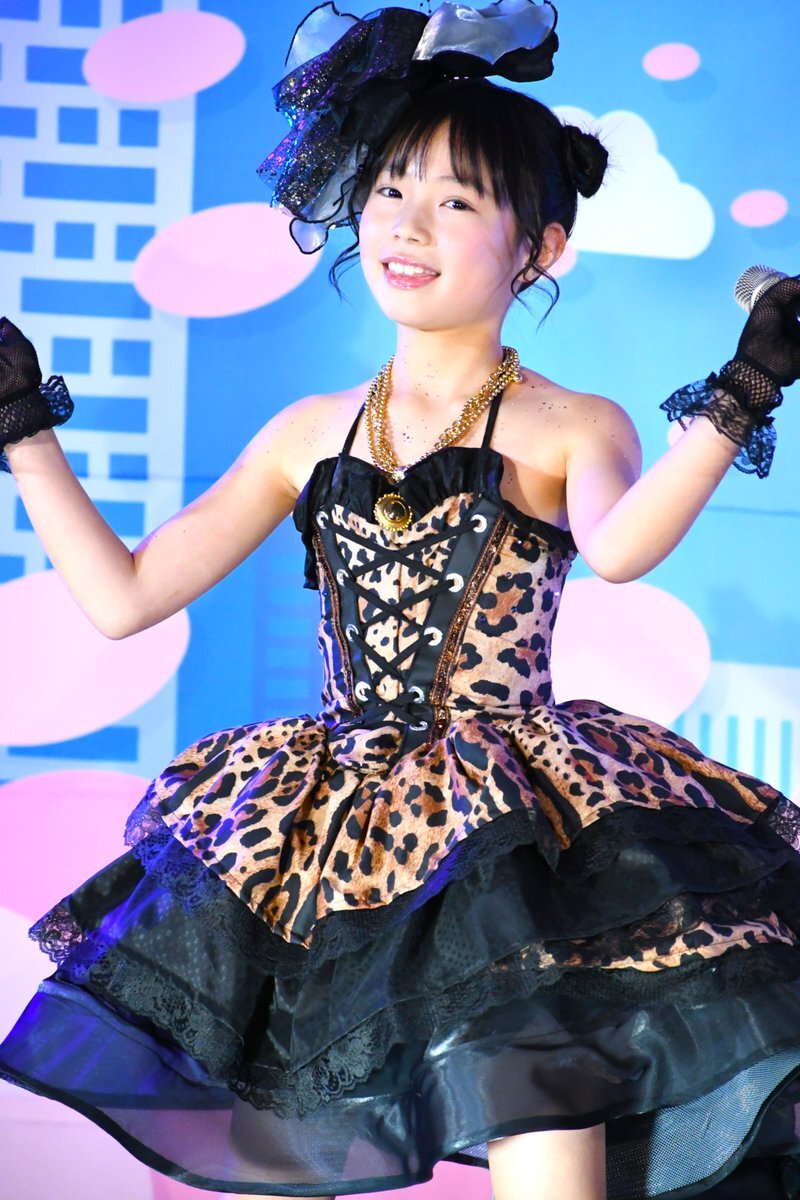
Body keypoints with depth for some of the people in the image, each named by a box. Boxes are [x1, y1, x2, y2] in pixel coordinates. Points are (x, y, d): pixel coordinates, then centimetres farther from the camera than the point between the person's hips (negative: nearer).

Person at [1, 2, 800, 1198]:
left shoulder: (572, 429, 0)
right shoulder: (310, 434, 11)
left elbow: (619, 547, -24)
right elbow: (123, 596, 9)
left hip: (516, 846, -4)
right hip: (320, 849, 4)